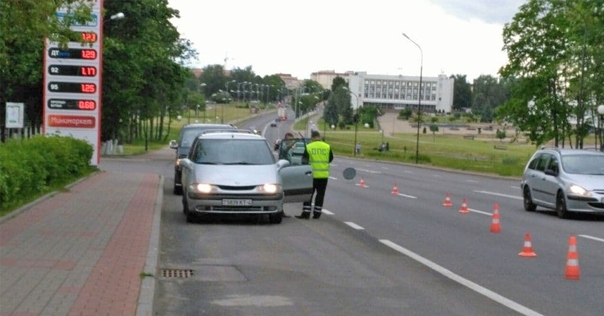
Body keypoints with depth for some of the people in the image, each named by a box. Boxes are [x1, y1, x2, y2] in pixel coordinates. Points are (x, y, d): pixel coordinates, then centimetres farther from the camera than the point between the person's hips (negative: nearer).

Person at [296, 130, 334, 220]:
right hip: (324, 175, 2)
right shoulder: (327, 147, -1)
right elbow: (330, 159, 10)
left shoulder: (308, 147, -5)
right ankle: (317, 213, 10)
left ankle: (306, 213, 1)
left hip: (312, 174, -2)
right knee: (320, 194, 9)